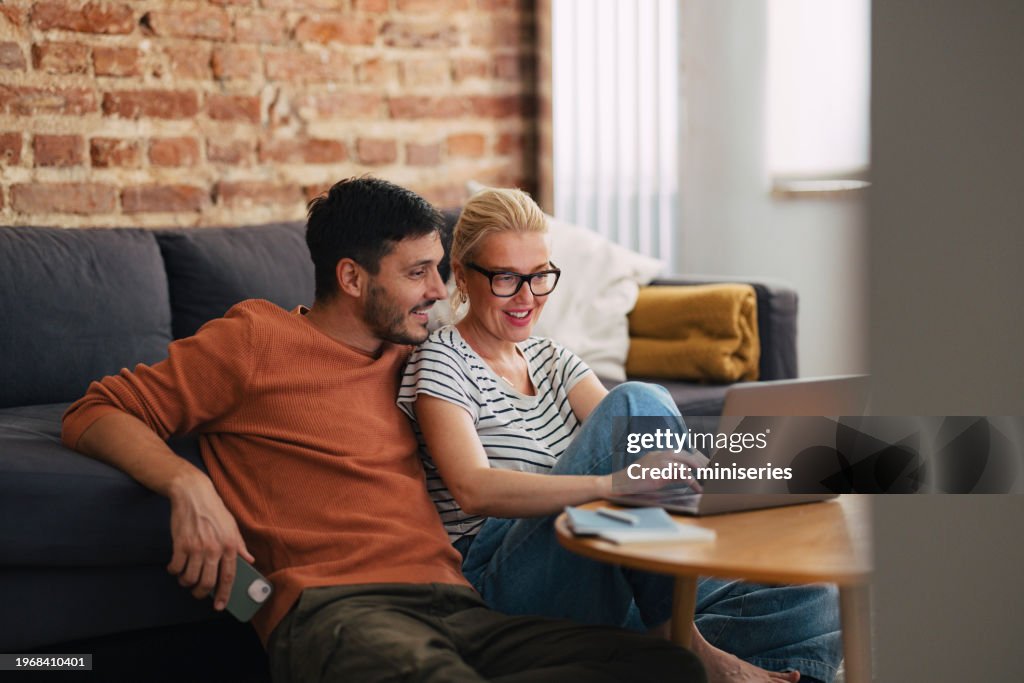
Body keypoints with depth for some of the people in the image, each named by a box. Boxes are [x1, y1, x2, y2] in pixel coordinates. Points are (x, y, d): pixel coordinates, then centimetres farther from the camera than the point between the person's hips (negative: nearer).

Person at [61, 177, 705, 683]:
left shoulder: (407, 358, 28)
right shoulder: (258, 338, 11)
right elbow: (96, 413, 8)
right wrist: (188, 486, -12)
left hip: (453, 604, 8)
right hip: (334, 608, -7)